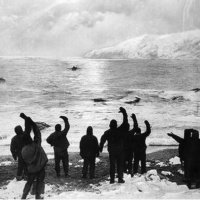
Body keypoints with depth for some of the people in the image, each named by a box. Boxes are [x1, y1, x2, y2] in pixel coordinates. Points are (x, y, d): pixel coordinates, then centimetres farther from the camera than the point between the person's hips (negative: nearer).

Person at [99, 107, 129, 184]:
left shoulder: (107, 132, -3)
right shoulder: (120, 130, -7)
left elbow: (102, 140, -1)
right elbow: (125, 123, -3)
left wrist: (100, 148, 9)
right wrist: (124, 113, 0)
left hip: (112, 152, 1)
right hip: (120, 151, -1)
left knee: (112, 165, 7)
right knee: (120, 165, 6)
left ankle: (112, 179, 4)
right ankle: (120, 178, -1)